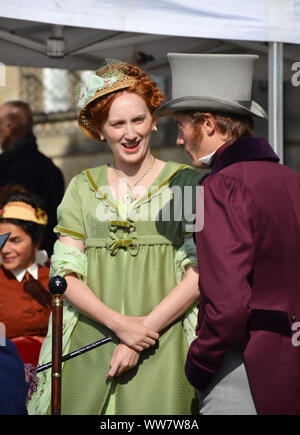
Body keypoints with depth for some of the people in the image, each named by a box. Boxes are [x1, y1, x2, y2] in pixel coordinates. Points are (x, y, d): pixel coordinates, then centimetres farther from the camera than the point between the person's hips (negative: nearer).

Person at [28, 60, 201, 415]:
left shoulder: (185, 182, 6)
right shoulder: (83, 187, 13)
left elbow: (200, 273, -2)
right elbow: (65, 273, 5)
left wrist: (145, 329, -12)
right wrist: (119, 323, -10)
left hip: (161, 351, -2)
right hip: (89, 348, 2)